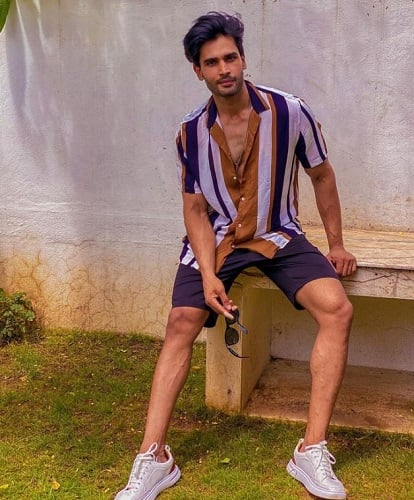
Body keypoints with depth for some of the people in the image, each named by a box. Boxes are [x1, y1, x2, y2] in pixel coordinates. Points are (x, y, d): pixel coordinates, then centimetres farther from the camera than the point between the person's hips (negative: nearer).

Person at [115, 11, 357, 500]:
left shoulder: (290, 112, -10)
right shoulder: (191, 132, -5)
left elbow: (322, 175, 5)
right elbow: (195, 208, -1)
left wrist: (336, 244, 6)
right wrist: (209, 275, -15)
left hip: (278, 237, -1)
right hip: (217, 240, 1)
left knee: (337, 309, -23)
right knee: (181, 323, -17)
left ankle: (312, 451, -18)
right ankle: (153, 458, -13)